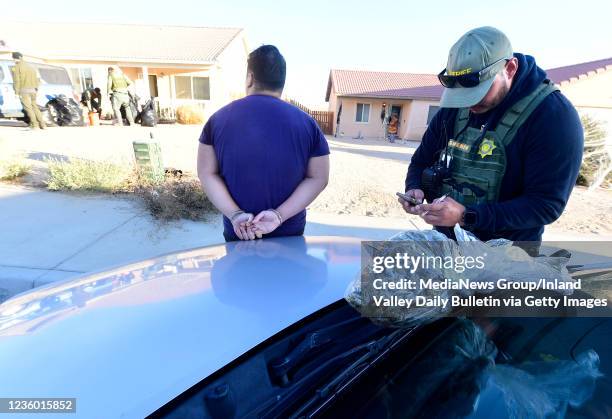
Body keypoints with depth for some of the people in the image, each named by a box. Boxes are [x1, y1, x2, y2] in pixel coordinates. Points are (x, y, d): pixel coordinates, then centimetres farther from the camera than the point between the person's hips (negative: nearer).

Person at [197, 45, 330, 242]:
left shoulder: (219, 118, -5)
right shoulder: (307, 124, -8)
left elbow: (207, 173, -6)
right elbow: (318, 178, -9)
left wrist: (235, 215, -13)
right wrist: (280, 215, -15)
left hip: (237, 232, 1)